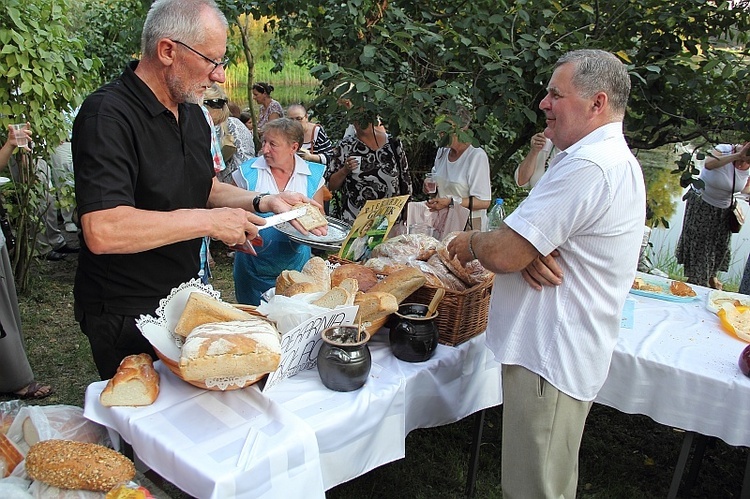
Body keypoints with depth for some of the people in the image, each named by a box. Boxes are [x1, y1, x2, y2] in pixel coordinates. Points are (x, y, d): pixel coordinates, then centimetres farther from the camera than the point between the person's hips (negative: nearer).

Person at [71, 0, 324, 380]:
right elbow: (102, 231, -34)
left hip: (184, 299, 8)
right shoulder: (107, 116, -23)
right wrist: (208, 221, -27)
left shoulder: (192, 113, 6)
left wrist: (262, 202, 1)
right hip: (125, 316, -8)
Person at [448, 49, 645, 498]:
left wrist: (469, 243, -2)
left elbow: (504, 254, -25)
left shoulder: (587, 166, -22)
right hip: (559, 348, 11)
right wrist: (529, 250, -9)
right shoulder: (615, 159, 15)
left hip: (551, 356, -11)